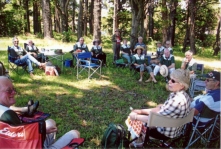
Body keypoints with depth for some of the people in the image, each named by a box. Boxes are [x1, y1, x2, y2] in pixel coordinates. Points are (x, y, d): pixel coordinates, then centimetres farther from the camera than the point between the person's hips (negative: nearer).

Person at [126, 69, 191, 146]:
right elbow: (161, 108, 4)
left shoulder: (177, 101, -34)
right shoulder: (181, 94, -4)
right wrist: (141, 111, 1)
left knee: (135, 121, 7)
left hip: (165, 132, -8)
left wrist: (136, 116, -16)